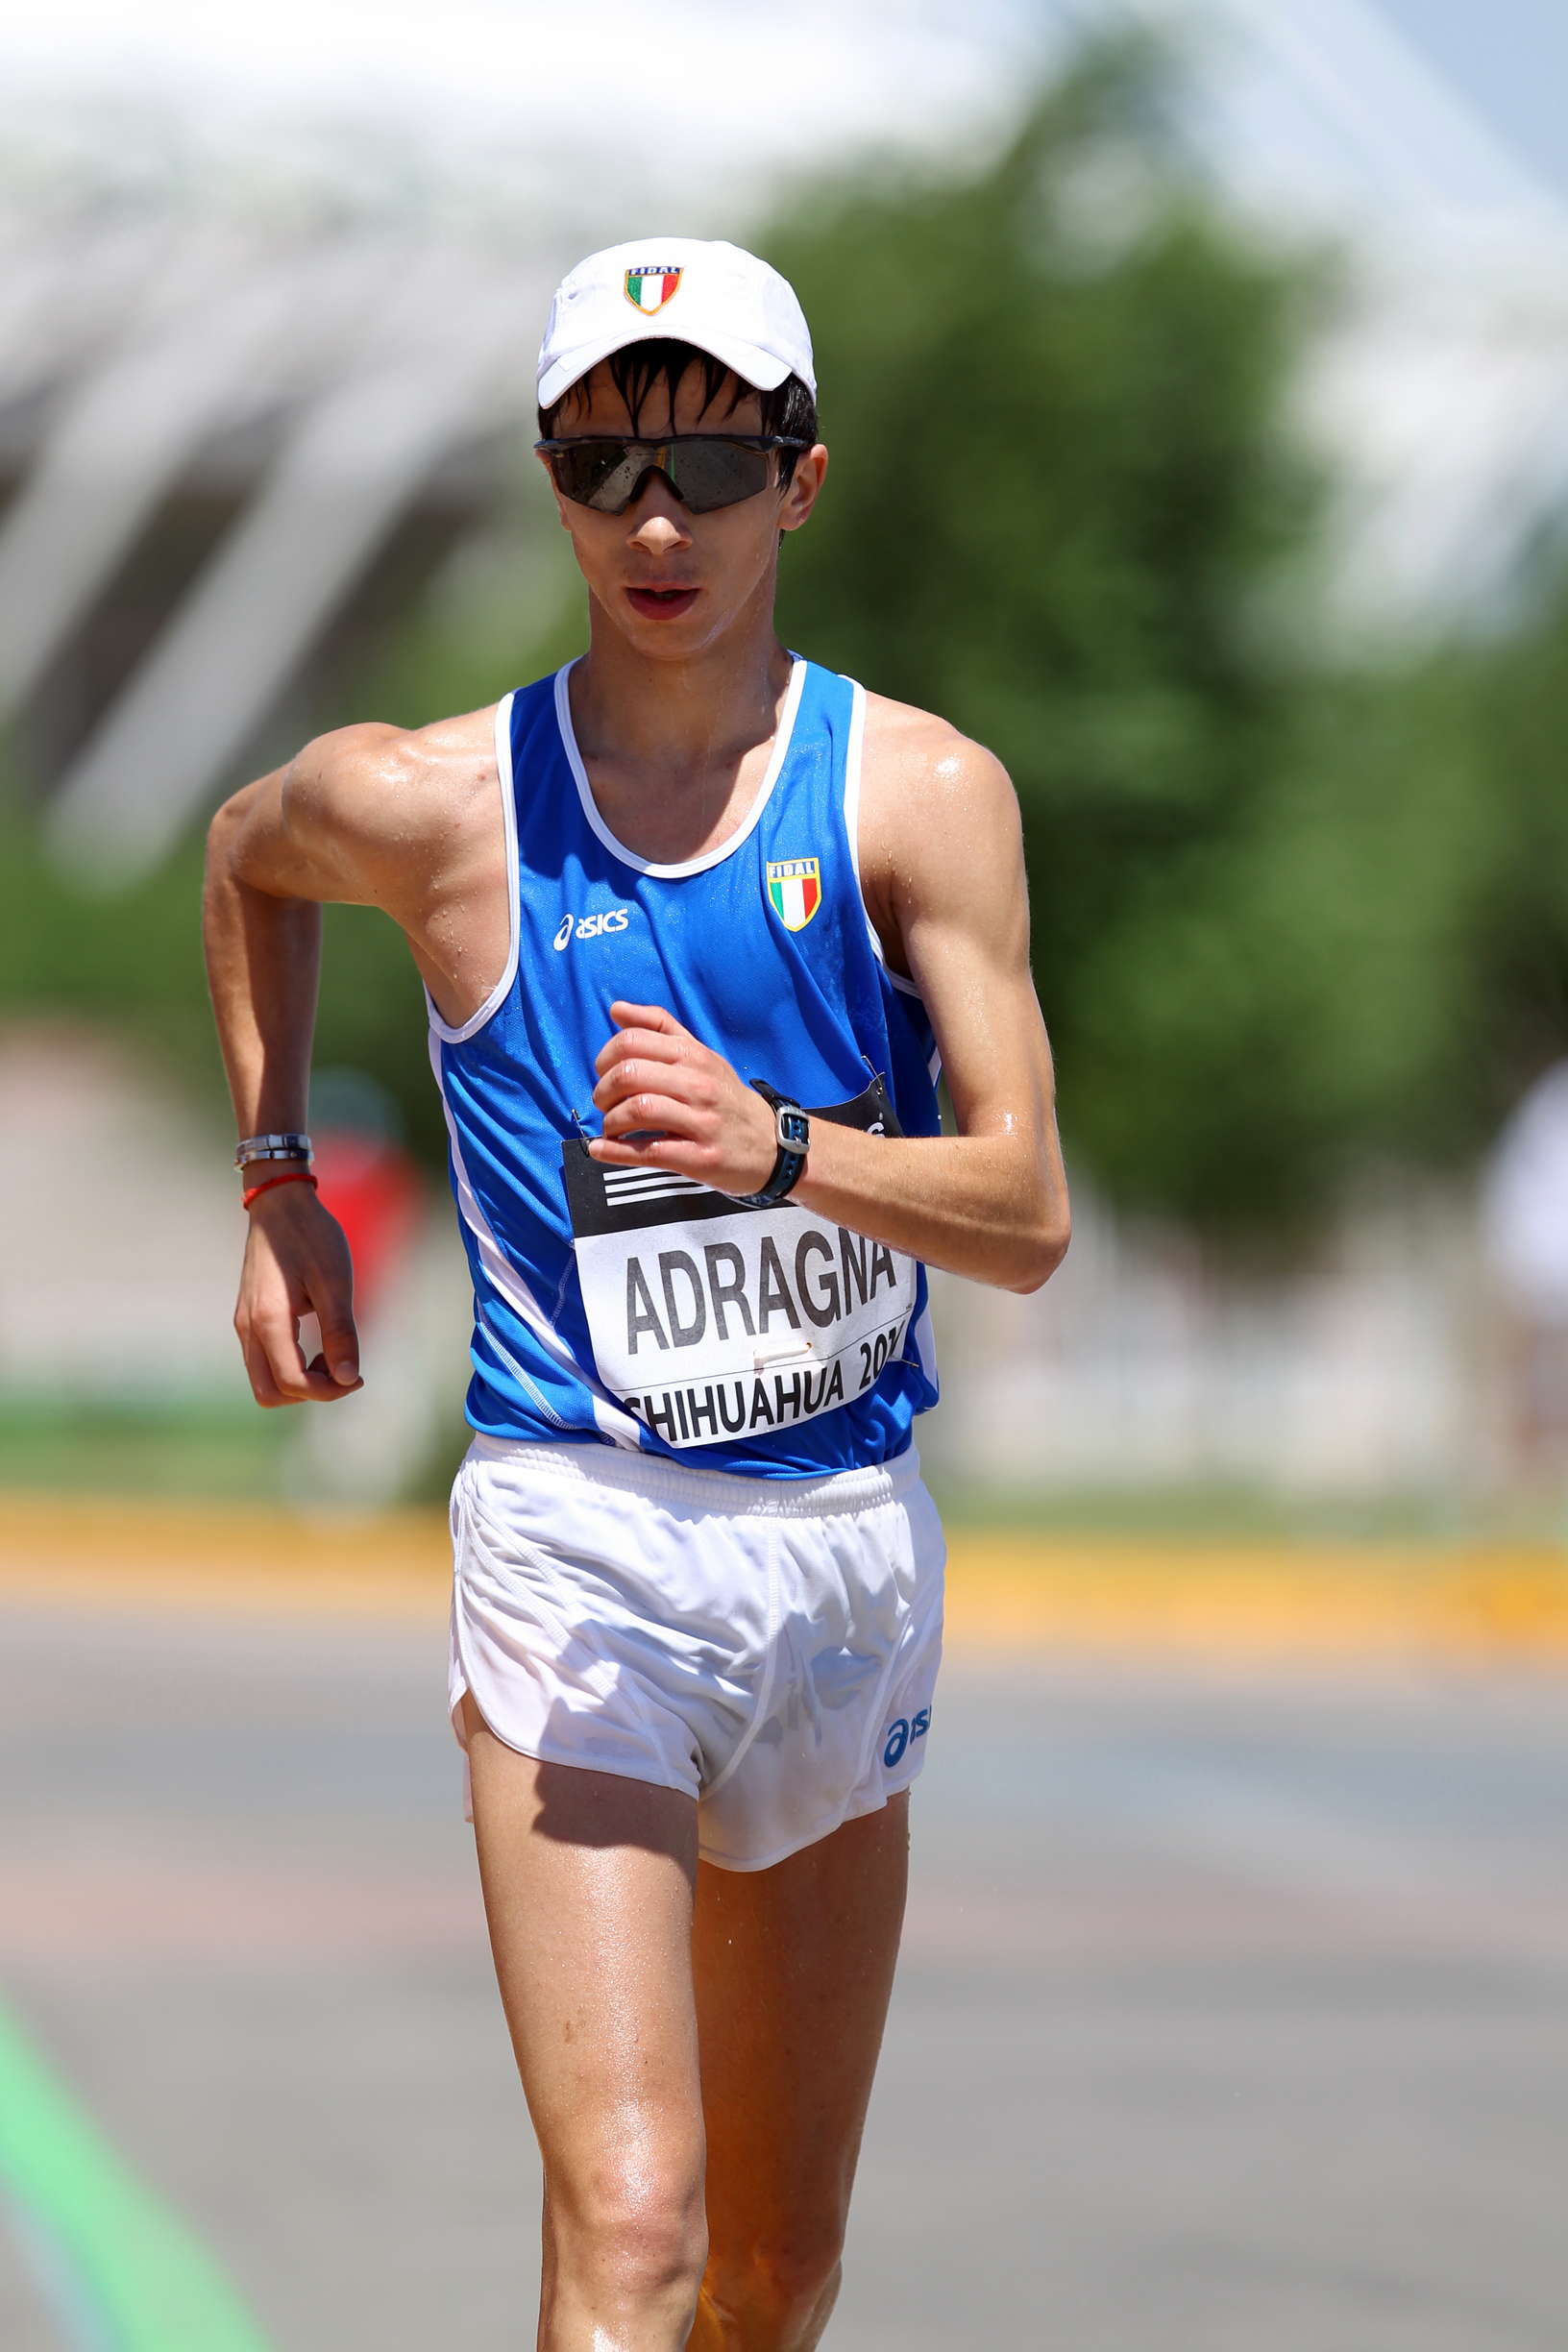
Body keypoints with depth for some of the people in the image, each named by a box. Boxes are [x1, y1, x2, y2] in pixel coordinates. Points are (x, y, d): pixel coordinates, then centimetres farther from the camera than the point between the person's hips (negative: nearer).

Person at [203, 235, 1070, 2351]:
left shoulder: (923, 794, -3)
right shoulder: (429, 804, -4)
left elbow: (1029, 1217, -9)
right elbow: (245, 855, 21)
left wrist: (777, 1148, -26)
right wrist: (278, 1192, 17)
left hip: (849, 1538, 3)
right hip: (577, 1536, -3)